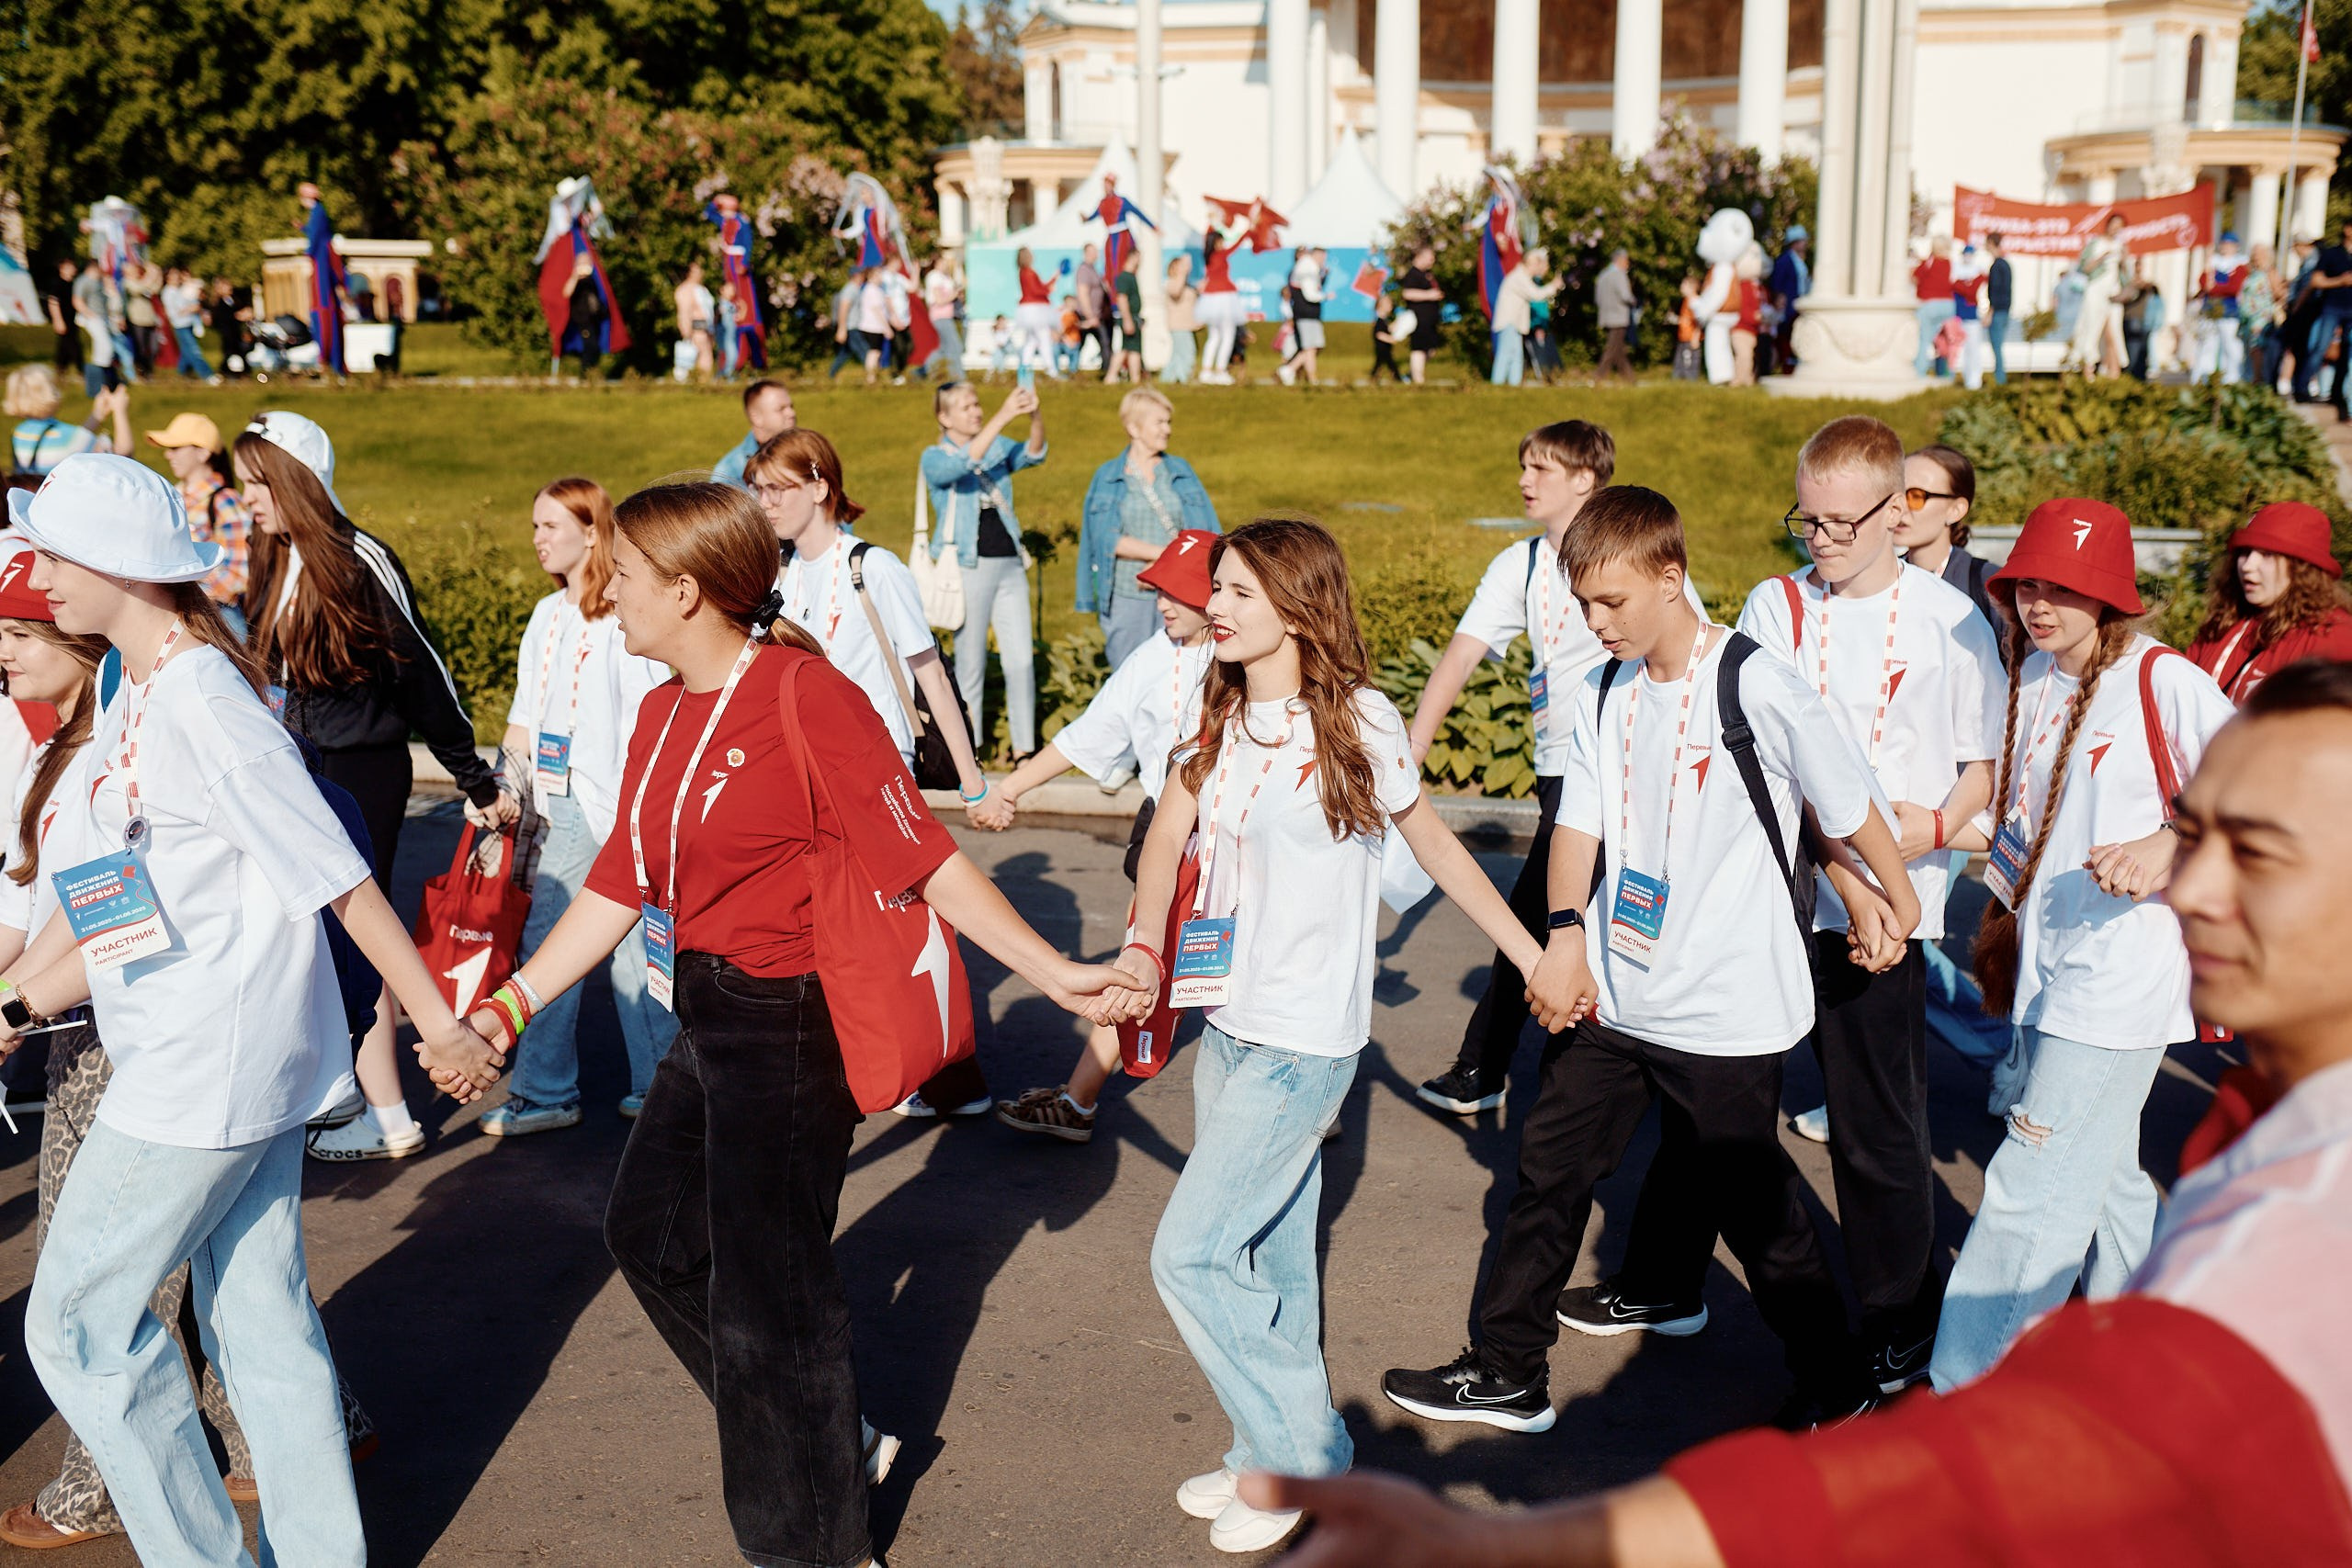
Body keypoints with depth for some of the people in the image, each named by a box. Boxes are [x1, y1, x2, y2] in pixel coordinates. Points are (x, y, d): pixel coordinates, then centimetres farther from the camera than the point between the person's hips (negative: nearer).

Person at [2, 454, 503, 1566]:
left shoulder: (199, 697, -18)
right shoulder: (139, 693, 12)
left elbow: (339, 879, -19)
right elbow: (121, 903, 16)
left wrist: (440, 1024, -17)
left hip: (206, 1070, -9)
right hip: (250, 1060, 9)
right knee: (261, 1321, 15)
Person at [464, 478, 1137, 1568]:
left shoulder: (807, 699, -19)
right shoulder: (664, 715, 6)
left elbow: (921, 857, -20)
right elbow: (618, 885, 8)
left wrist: (1048, 970, -24)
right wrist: (508, 1007, 5)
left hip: (787, 1023, -9)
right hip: (707, 1016, 9)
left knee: (766, 1293, 3)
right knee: (651, 1230, 22)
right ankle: (832, 1435, 39)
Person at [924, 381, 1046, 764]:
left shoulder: (998, 446, 11)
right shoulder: (935, 457, -2)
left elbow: (1032, 454, -8)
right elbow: (964, 462, -24)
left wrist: (1036, 417, -28)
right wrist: (1003, 416, -31)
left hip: (1010, 565, 4)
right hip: (969, 569, -4)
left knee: (1022, 661, -1)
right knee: (970, 665, 2)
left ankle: (1024, 748, 6)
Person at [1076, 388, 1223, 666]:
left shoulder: (1180, 471, 11)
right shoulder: (1107, 477, 5)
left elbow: (1203, 532, 3)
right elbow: (1106, 538, -5)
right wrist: (1162, 553, -12)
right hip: (1126, 598, -1)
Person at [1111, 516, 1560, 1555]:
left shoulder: (1358, 720, -11)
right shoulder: (1222, 717, 7)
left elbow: (1433, 846, -1)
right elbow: (1167, 838, 1)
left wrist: (1533, 958, 5)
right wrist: (1143, 948, -15)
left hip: (1304, 1039, -7)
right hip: (1226, 1024, 7)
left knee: (1191, 1255, -7)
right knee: (1267, 1257, 16)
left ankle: (1300, 1456, 11)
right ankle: (1278, 1454, 32)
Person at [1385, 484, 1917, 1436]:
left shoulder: (1760, 691, -16)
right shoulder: (1602, 693, 3)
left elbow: (1848, 807, -4)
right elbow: (1580, 820, -1)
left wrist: (1896, 900, 9)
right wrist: (1565, 932, -16)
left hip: (1727, 1010, -6)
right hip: (1610, 993, 6)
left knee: (1753, 1208, 8)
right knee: (1549, 1170, 12)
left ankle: (1840, 1389, 31)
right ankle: (1508, 1373, 27)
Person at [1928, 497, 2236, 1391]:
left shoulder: (2163, 683, -12)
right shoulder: (2029, 678, 10)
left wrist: (2171, 847, -29)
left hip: (2121, 975, -8)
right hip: (2049, 966, 8)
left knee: (2034, 1192, -8)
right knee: (2103, 1179, 22)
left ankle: (1958, 1403, -3)